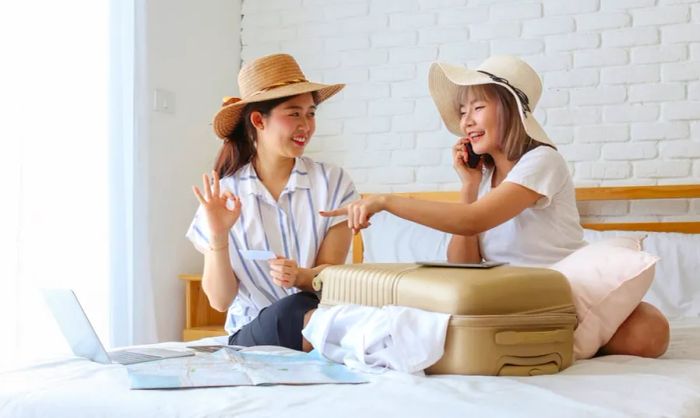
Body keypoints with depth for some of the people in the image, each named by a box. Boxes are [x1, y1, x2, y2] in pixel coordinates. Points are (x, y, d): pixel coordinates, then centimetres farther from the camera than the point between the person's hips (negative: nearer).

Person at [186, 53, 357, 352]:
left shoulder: (333, 182, 1)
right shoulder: (225, 195, 1)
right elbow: (220, 301, 0)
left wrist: (300, 276, -24)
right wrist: (218, 237, -17)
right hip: (252, 331, 0)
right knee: (287, 313, -35)